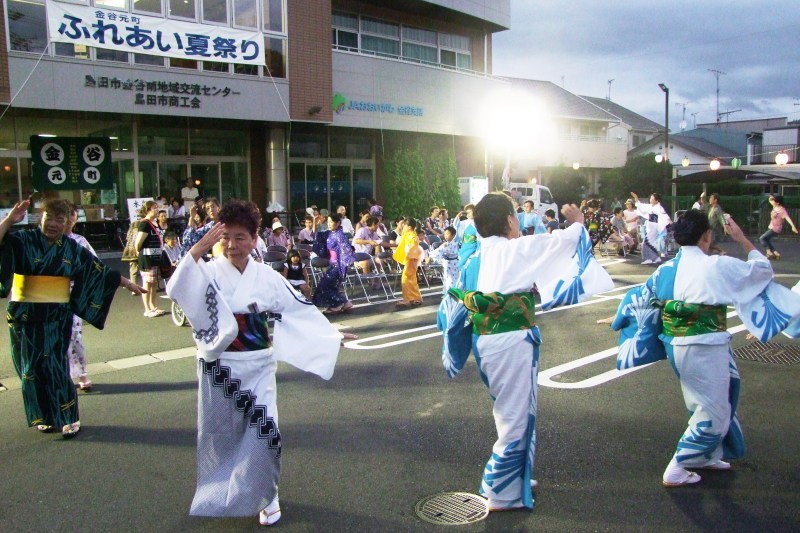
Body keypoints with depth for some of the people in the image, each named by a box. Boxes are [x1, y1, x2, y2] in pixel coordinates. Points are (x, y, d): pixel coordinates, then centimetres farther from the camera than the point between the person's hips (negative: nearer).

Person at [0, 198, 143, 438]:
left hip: (57, 317, 0)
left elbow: (100, 270, 11)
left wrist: (127, 283, 13)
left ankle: (67, 418, 11)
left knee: (55, 367, -2)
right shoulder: (23, 239, -2)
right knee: (31, 368, 8)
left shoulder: (73, 248, 4)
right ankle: (44, 416, 23)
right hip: (25, 316, 0)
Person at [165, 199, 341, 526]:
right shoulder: (209, 272, -7)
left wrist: (333, 335, 10)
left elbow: (300, 311, 7)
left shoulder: (267, 277, -2)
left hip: (258, 367, 1)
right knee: (219, 435, 12)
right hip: (219, 367, 0)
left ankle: (265, 496, 21)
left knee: (264, 432, -3)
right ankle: (219, 493, 38)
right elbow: (176, 291, -26)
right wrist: (196, 250, -34)